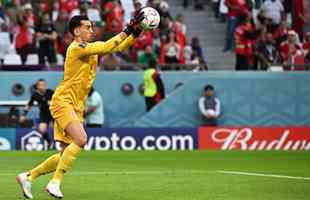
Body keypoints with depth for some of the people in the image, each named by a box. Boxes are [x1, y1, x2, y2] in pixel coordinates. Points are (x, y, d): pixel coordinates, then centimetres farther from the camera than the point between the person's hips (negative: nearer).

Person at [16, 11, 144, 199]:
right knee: (81, 140, -25)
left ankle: (28, 176, 18)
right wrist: (128, 29, -21)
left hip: (76, 106, 9)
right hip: (63, 101, -9)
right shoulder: (76, 48, -13)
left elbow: (118, 47, 12)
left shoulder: (91, 47, 14)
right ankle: (55, 183, -18)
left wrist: (135, 33, -4)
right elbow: (106, 47, -23)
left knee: (67, 153, 7)